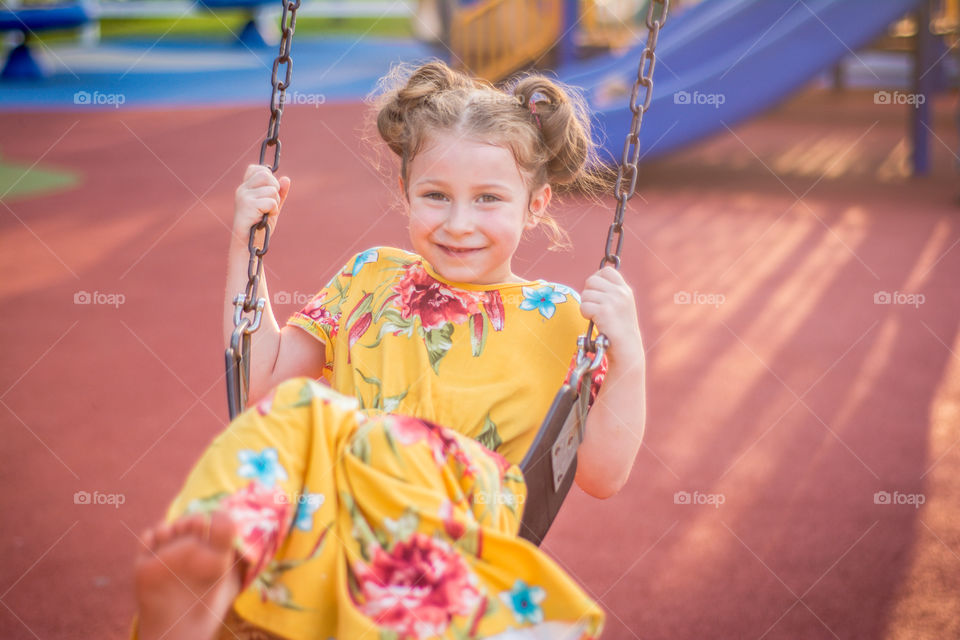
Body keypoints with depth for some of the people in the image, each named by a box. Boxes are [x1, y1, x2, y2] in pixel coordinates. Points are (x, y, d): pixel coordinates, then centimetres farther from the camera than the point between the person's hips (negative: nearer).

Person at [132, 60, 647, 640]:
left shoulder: (558, 319, 16)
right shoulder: (369, 278, 26)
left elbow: (602, 475, 11)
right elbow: (259, 377, 26)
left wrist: (627, 357, -3)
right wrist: (246, 246, 23)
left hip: (452, 529, -2)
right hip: (317, 519, 3)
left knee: (383, 444, -35)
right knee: (297, 408, -31)